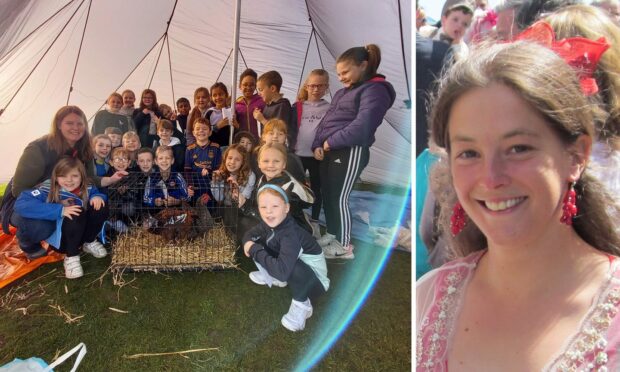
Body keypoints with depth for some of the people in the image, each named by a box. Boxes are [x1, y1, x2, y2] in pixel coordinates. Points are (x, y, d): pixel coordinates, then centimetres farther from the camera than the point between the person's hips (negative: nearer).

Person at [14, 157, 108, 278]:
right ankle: (71, 256, -14)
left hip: (80, 234, 5)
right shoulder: (48, 190, -21)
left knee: (100, 208, -17)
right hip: (58, 238, -4)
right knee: (78, 214, -32)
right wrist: (60, 210, -39)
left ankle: (89, 242, 6)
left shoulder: (86, 189, -8)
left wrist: (97, 196, -17)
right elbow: (21, 204, -32)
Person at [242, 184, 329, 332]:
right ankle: (274, 279, 19)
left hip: (314, 279, -7)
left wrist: (255, 250, -32)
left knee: (292, 266, -41)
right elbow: (250, 234, 9)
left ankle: (302, 305, -13)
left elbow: (282, 271, -46)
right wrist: (248, 243, -17)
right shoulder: (268, 224, -11)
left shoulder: (290, 235, -35)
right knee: (259, 242, -3)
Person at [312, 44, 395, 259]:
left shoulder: (375, 90, -9)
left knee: (339, 197, -5)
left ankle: (344, 246, 8)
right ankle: (332, 235, 29)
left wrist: (330, 142, -14)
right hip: (329, 151, 9)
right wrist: (318, 145, 1)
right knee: (327, 194, 12)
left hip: (351, 152, -9)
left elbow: (362, 126, -22)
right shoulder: (343, 92, 20)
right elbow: (326, 120, 18)